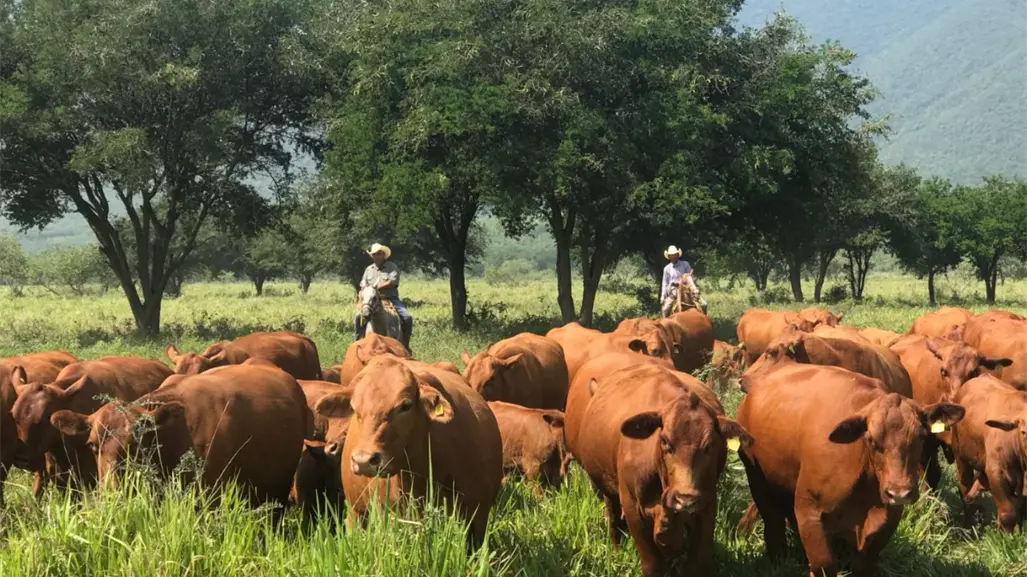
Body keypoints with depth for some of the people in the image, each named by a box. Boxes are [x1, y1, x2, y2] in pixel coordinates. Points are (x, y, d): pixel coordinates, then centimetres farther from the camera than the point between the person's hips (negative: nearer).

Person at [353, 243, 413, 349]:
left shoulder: (392, 267, 2)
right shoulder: (369, 269, 17)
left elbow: (392, 282, -12)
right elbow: (363, 285, 14)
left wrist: (376, 287, -15)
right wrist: (365, 288, -10)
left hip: (391, 299, -2)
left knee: (407, 317, -21)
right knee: (358, 316, -19)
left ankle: (405, 344, -8)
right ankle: (357, 341, -7)